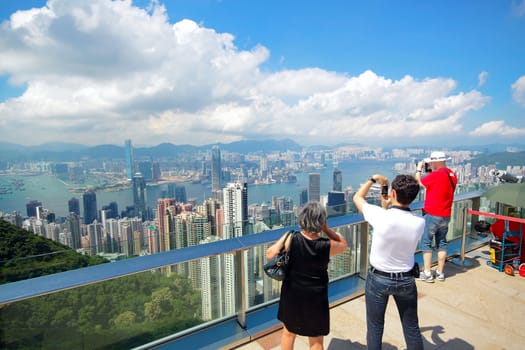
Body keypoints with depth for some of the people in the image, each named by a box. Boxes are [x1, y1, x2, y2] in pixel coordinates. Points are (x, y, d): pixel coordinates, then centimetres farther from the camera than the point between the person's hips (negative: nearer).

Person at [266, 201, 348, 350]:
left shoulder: (291, 239, -20)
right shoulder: (327, 246, -19)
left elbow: (269, 255, -8)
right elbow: (344, 244, 4)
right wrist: (326, 228, -7)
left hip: (292, 294, 1)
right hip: (315, 298, -1)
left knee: (289, 331, 26)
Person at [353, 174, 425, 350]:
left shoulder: (381, 216, -25)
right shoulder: (420, 223, -16)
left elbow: (357, 197, -7)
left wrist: (374, 179, 4)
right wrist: (387, 207, 5)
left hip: (378, 278, -3)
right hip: (406, 280, 3)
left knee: (375, 327, 15)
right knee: (412, 328, 21)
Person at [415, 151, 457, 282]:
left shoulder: (435, 175, -20)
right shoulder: (452, 175, 5)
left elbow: (418, 183, -7)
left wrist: (419, 169, 8)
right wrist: (431, 172, 11)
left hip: (432, 215, -8)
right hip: (446, 216, 8)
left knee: (426, 243, 3)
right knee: (442, 243, 15)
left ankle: (427, 273, 8)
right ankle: (440, 272, 23)